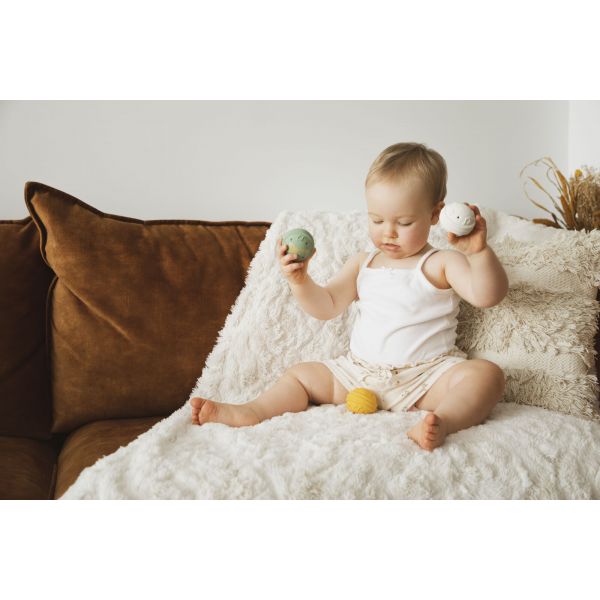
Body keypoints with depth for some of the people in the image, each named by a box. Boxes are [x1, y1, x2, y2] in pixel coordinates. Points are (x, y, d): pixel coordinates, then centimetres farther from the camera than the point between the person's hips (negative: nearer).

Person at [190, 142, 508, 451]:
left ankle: (444, 421, -55)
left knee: (486, 373, -31)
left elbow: (487, 295, -16)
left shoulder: (441, 264, -2)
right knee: (300, 374, 3)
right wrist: (299, 280, -10)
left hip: (427, 377, -5)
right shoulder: (361, 264, 13)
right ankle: (251, 412, -16)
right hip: (360, 372, 5)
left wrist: (479, 250, -33)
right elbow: (326, 307, 9)